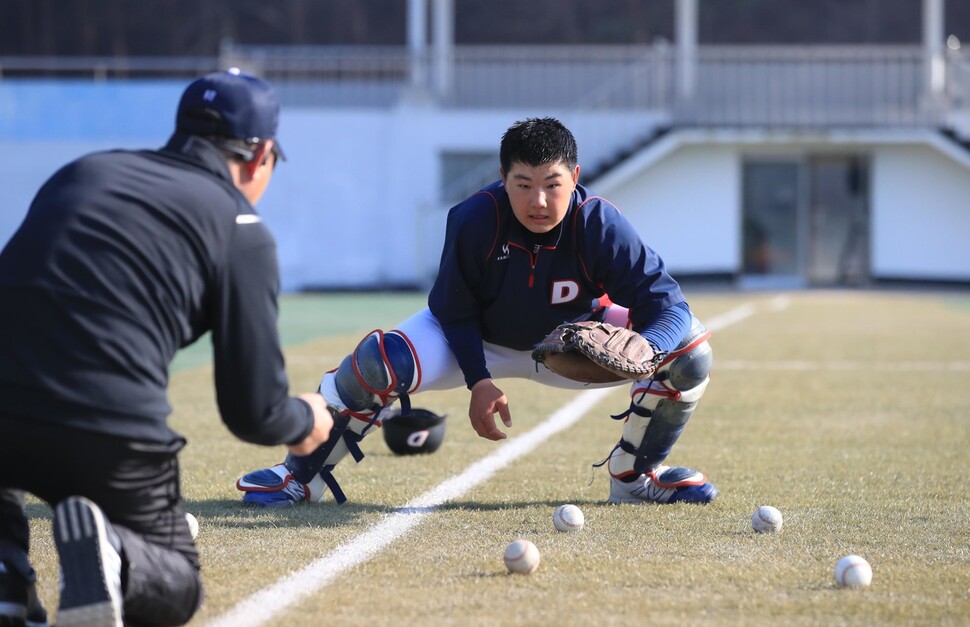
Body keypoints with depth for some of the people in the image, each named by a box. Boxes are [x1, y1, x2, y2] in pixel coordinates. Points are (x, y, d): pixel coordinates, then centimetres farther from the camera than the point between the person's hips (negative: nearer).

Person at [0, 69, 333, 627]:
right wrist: (306, 421, 31)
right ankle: (111, 554, -15)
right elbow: (254, 411, 7)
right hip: (113, 431, -3)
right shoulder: (242, 230, 9)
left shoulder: (81, 171, 21)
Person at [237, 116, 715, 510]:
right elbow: (454, 308, -15)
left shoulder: (600, 226, -30)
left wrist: (644, 353, -51)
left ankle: (635, 474, 6)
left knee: (689, 347, -18)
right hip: (478, 339, -1)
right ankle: (304, 473, -8)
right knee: (381, 360, -29)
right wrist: (479, 381, -24)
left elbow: (665, 300, -31)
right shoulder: (475, 220, -30)